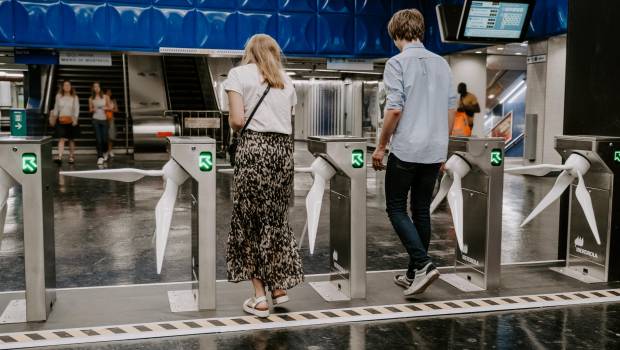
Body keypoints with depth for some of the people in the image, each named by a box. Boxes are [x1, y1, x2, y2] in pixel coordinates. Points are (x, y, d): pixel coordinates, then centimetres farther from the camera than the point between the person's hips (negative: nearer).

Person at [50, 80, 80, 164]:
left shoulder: (74, 97, 1)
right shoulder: (58, 96, 6)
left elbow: (77, 109, -3)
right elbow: (56, 108, 13)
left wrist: (75, 119, -14)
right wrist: (54, 117, 8)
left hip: (71, 121, 0)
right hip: (61, 121, 0)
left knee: (71, 140, 9)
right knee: (61, 139, -11)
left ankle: (71, 157, 19)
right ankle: (59, 157, -22)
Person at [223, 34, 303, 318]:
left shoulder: (239, 74, 3)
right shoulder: (285, 80, 18)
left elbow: (237, 120, -7)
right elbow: (287, 120, 12)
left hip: (254, 148, -5)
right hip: (283, 149, 5)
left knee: (249, 218, 5)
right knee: (276, 216, 16)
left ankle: (259, 296, 7)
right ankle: (279, 286, 22)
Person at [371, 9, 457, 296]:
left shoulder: (397, 63, -8)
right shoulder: (441, 63, 11)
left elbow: (394, 109, -15)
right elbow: (452, 108, 12)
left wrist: (381, 146, -5)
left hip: (405, 149, -6)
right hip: (435, 150, 6)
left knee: (396, 208, 5)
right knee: (421, 209, 12)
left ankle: (423, 264, -9)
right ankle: (415, 273, 18)